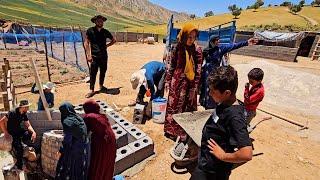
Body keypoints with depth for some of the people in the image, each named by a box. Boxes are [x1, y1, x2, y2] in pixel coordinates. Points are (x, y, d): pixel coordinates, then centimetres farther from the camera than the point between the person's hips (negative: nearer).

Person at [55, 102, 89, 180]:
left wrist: (61, 151, -6)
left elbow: (67, 139, -18)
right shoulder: (79, 119, 6)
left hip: (73, 149, -7)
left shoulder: (67, 121, -15)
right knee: (80, 170, 19)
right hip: (84, 148, 7)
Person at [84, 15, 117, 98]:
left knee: (103, 71, 11)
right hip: (94, 56, -3)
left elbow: (114, 40, 22)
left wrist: (107, 45, 8)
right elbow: (86, 43, -2)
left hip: (104, 55, 4)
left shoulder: (105, 32, 8)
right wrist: (88, 55, -9)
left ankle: (101, 86, 29)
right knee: (93, 73, -5)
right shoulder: (90, 30, -1)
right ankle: (91, 90, 2)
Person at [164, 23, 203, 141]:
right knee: (173, 106, 11)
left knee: (187, 108, 9)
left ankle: (184, 133, 27)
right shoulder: (177, 49, -2)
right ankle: (171, 130, 31)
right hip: (177, 82, 1)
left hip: (189, 84, -1)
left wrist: (194, 88, -9)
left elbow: (198, 71, -7)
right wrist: (167, 81, 4)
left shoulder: (197, 50, -6)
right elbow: (171, 66, 5)